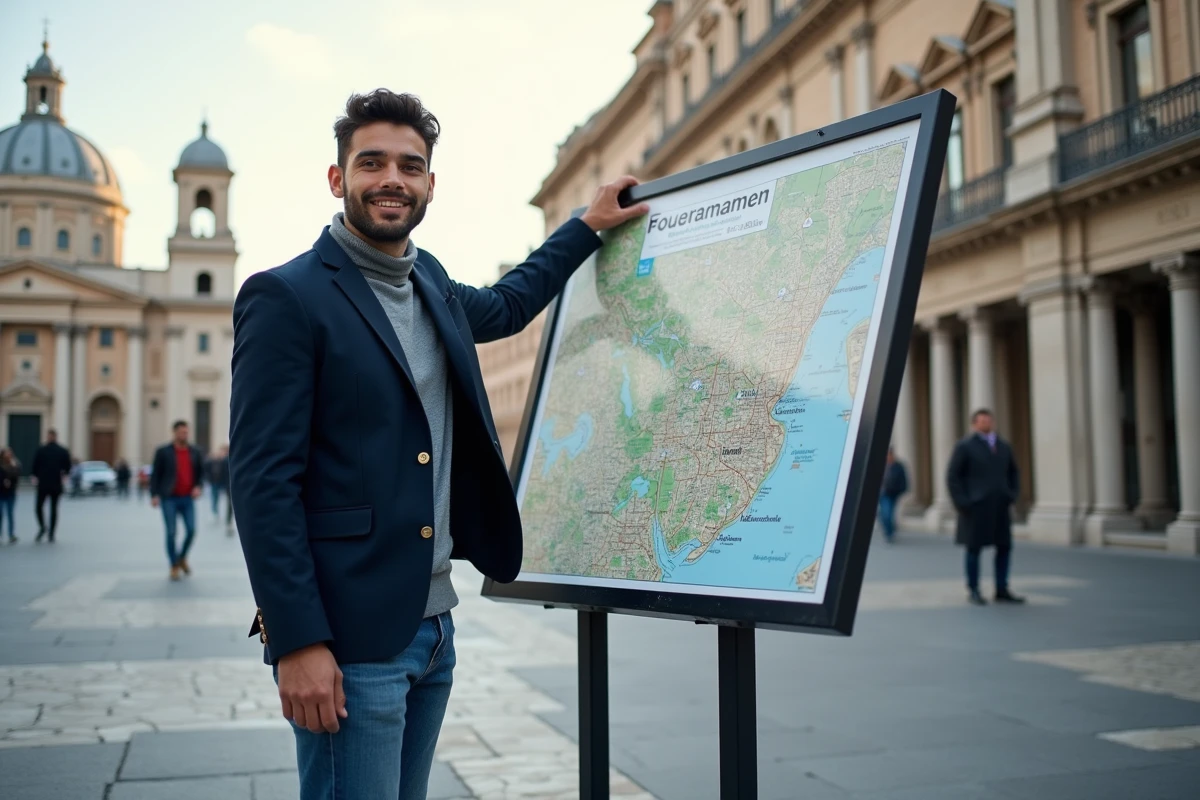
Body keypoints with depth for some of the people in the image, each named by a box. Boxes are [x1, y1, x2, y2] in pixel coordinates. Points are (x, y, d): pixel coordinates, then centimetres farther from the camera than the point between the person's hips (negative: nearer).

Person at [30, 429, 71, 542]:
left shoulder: (41, 450, -6)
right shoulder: (63, 451, 0)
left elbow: (33, 466, -5)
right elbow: (68, 467, 0)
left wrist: (36, 476, 14)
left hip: (43, 483, -2)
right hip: (57, 484, 2)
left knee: (38, 506, 11)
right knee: (54, 508, 6)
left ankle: (42, 527, -10)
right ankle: (51, 534, 4)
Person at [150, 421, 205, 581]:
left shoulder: (195, 451, 9)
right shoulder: (163, 452, 0)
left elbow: (201, 471, 15)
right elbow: (155, 474, -1)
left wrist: (198, 486, -2)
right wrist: (154, 494, -10)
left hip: (187, 498, 3)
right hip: (169, 498, -3)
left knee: (191, 530, -4)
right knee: (171, 532, -3)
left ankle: (182, 558, 22)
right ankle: (174, 566, 10)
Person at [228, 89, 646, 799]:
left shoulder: (432, 284, 12)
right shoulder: (286, 297, -11)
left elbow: (505, 306, 35)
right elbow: (264, 481, -15)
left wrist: (589, 226, 34)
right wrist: (298, 644, -19)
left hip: (433, 623, 8)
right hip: (348, 635, -7)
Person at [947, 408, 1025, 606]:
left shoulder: (1004, 447, 13)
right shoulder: (964, 447, -3)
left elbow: (1012, 473, 23)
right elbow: (952, 477, -5)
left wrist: (1013, 495, 9)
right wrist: (962, 503, -11)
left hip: (1000, 508, 5)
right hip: (975, 508, -5)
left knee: (1004, 547, 5)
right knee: (974, 548, 2)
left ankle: (1002, 591, 13)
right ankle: (973, 591, 11)